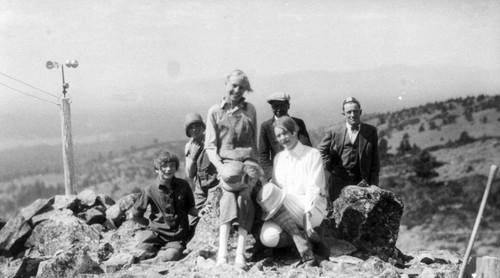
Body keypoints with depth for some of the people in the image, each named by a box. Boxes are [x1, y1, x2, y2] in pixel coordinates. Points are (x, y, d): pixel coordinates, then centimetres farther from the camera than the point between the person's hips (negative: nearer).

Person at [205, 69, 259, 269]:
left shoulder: (249, 110, 15)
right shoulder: (215, 111, 9)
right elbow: (210, 146, 5)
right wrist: (220, 167, -11)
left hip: (248, 160, 1)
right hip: (226, 161, -1)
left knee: (244, 196, -23)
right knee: (229, 195, -26)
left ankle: (240, 252, -28)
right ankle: (222, 252, -33)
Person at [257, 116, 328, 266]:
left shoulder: (312, 154, 1)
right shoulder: (278, 158, 17)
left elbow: (313, 189, -8)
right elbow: (277, 187, 11)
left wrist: (307, 217, -22)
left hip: (312, 209, -4)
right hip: (285, 212, 4)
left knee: (267, 191, -30)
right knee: (268, 238, -29)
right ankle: (306, 237, -4)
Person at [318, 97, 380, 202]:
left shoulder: (371, 131, 3)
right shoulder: (334, 132, 2)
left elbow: (375, 162, 4)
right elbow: (321, 149, 18)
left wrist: (373, 185, -1)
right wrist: (329, 167, 5)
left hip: (361, 182, 0)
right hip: (338, 183, 1)